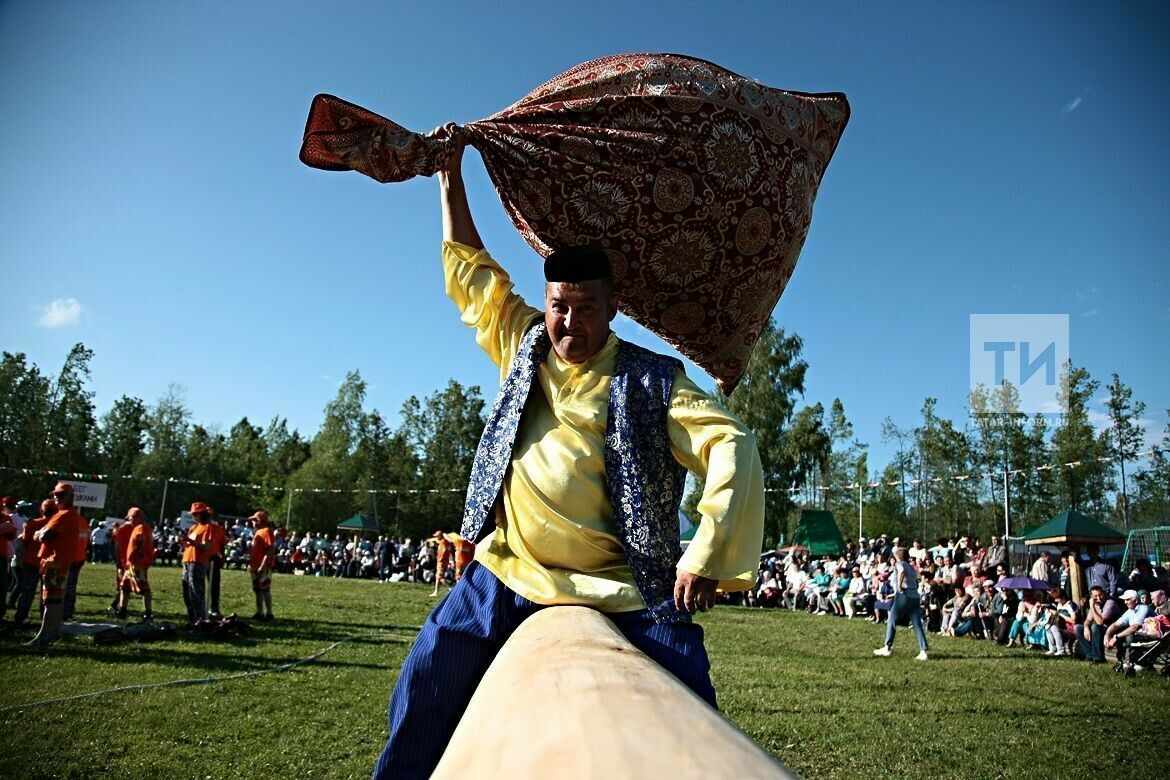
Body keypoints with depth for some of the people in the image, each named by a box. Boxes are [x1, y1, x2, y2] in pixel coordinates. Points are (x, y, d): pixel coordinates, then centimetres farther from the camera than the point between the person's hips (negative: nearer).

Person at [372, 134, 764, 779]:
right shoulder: (524, 345, 11)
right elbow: (469, 270, 20)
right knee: (422, 696, 1)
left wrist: (707, 554, -21)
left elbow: (732, 445, -10)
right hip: (506, 575, 3)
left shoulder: (651, 380, -1)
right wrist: (451, 178, 23)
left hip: (620, 590, -3)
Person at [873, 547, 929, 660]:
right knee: (917, 625, 3)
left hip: (903, 596, -7)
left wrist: (899, 585, -16)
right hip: (915, 597, 7)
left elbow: (901, 570, -24)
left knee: (891, 621, 7)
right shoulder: (911, 566, 23)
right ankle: (923, 652, -6)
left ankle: (887, 648, 12)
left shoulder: (898, 564, 0)